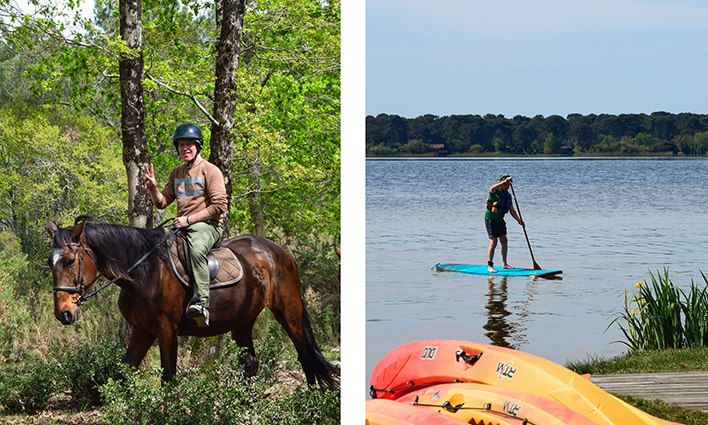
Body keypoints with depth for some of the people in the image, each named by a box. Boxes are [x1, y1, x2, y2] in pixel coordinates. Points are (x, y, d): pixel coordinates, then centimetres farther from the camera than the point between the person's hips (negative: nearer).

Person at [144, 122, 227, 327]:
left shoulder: (210, 170, -3)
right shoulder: (176, 173, 18)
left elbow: (219, 206, -11)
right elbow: (161, 202, 19)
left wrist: (189, 219, -15)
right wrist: (152, 187, -2)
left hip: (207, 225, -8)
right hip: (182, 226, 8)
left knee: (196, 250, -37)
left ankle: (201, 302, -44)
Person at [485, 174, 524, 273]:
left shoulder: (508, 195, 7)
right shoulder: (495, 192, -15)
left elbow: (511, 210, 10)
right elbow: (492, 189, -42)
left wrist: (519, 220, -2)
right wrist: (504, 181, -49)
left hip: (500, 220, 8)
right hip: (491, 219, -8)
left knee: (504, 242, 10)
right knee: (493, 242, -13)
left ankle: (504, 264, 22)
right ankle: (490, 266, -10)